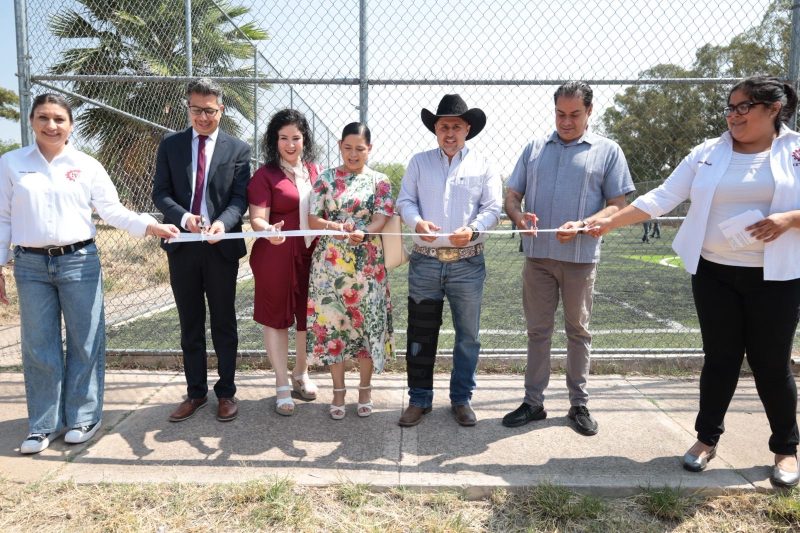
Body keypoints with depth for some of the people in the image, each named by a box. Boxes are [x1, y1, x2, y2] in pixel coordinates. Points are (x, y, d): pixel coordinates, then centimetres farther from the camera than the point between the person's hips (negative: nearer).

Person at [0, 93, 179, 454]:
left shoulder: (87, 166, 2)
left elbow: (112, 211, -1)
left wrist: (150, 226, -16)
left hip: (79, 262, -1)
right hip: (30, 265, 1)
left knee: (84, 342, 5)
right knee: (38, 347, 8)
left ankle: (84, 417, 21)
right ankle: (43, 424, 22)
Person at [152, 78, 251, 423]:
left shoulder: (238, 149, 3)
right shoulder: (170, 145, 8)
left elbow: (240, 198, -4)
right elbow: (160, 192, 3)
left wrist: (223, 223, -24)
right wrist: (184, 217, -17)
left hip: (221, 246, -2)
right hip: (181, 246, 3)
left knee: (224, 324, 7)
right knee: (190, 325, 12)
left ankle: (226, 392, 20)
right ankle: (196, 392, 25)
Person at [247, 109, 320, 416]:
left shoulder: (313, 171, 9)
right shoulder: (265, 175, -5)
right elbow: (257, 219, -12)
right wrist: (268, 230, -32)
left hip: (311, 255, 5)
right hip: (277, 256, -4)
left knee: (308, 316, 13)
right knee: (276, 317, 7)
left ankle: (301, 374, 35)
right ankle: (282, 385, 21)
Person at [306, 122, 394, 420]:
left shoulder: (380, 181, 6)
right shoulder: (325, 179, 8)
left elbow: (382, 218, -6)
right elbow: (312, 220, 2)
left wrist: (363, 233, -27)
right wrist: (335, 227, -19)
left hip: (367, 264, 0)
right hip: (330, 263, 1)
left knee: (367, 323, 4)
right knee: (331, 322, 5)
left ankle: (365, 389, 23)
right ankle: (338, 391, 21)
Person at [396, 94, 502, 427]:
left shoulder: (482, 165, 6)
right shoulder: (419, 162, 9)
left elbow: (492, 208, 1)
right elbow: (405, 201, 5)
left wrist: (473, 229, -20)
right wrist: (417, 222, -17)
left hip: (468, 263, 0)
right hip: (425, 262, 1)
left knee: (467, 335, 9)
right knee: (420, 334, 6)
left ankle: (461, 398, 25)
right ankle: (419, 399, 21)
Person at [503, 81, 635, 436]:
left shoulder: (607, 151, 4)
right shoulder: (535, 149, 12)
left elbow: (617, 206, -1)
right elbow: (511, 196, 9)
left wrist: (582, 225, -19)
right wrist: (518, 215, -14)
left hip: (581, 257, -2)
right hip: (538, 255, 2)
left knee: (578, 331, 10)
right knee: (538, 330, 9)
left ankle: (579, 404, 24)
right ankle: (533, 401, 20)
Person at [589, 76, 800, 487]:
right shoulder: (708, 153, 4)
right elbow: (661, 198, -2)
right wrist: (610, 222, -10)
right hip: (715, 274, 2)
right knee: (719, 358, 9)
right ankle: (707, 438, 26)